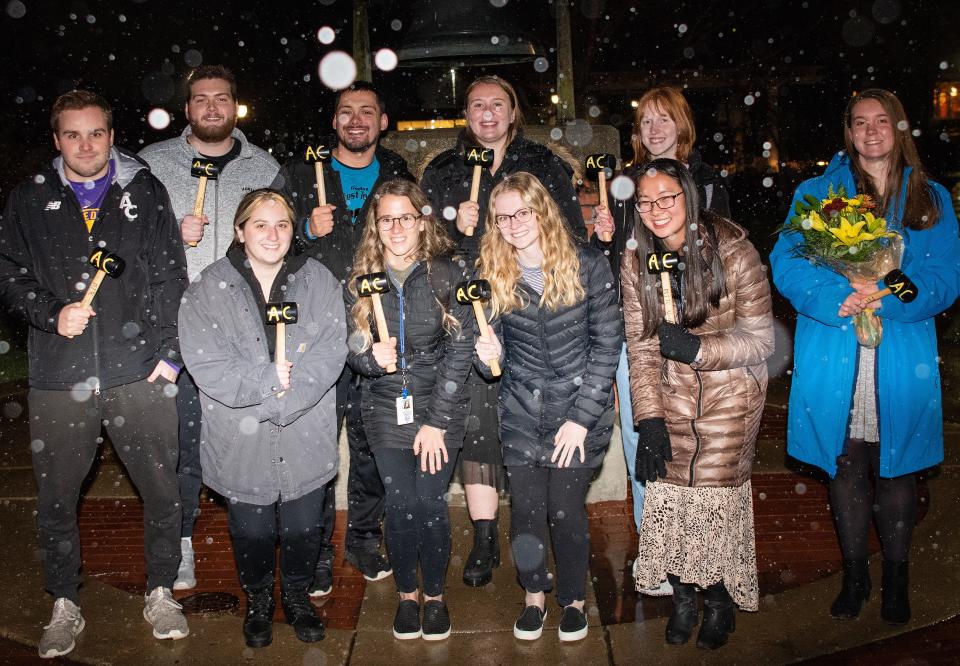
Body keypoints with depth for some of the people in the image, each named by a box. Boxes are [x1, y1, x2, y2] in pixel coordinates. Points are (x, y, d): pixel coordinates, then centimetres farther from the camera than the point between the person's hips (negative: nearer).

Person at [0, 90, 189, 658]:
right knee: (56, 500, 9)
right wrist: (53, 315, -9)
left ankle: (161, 593, 24)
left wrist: (170, 352, -4)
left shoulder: (146, 192, 7)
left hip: (139, 372, -1)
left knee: (163, 491, 4)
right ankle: (66, 606, 29)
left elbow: (171, 278, 3)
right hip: (59, 377, 1)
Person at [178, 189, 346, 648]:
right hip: (240, 442, 0)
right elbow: (205, 364, -13)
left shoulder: (319, 282, 1)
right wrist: (269, 380, -19)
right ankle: (257, 601, 41)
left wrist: (284, 395, -20)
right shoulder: (209, 288, -2)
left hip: (306, 440, 1)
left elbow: (331, 351, -10)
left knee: (303, 528, 14)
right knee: (251, 531, 14)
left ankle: (297, 595, 40)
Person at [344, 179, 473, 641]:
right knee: (400, 506, 4)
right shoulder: (362, 280, 1)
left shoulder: (448, 274, -6)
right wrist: (371, 357, -20)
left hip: (439, 408, -1)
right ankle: (406, 593, 28)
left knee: (431, 504, 0)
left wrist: (436, 420, -11)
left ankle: (435, 594, 25)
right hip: (386, 409, 2)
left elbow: (460, 349, -8)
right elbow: (354, 349, 5)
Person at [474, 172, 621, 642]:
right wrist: (490, 354, -17)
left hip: (580, 410, -2)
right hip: (521, 413, 2)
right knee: (525, 510, 7)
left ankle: (573, 598, 31)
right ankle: (533, 594, 34)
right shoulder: (493, 273, 2)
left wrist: (582, 417, -11)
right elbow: (496, 348, 8)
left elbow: (607, 345, -7)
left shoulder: (588, 265, -8)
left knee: (566, 511, 4)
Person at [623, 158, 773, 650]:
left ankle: (721, 601, 26)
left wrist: (696, 348, -26)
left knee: (718, 495, -2)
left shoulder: (733, 252, -14)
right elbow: (640, 347, -2)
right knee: (668, 495, 0)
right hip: (671, 398, 3)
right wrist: (649, 419, -9)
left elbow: (759, 340, -11)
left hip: (730, 396, -3)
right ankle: (683, 598, 26)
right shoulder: (636, 265, -3)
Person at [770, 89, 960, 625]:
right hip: (835, 358, 0)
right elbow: (786, 263, -6)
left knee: (896, 468, 9)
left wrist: (887, 298, -18)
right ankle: (855, 575, 27)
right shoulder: (816, 192, 6)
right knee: (846, 466, 9)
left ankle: (896, 578, 29)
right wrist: (837, 297, -22)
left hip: (903, 359, 1)